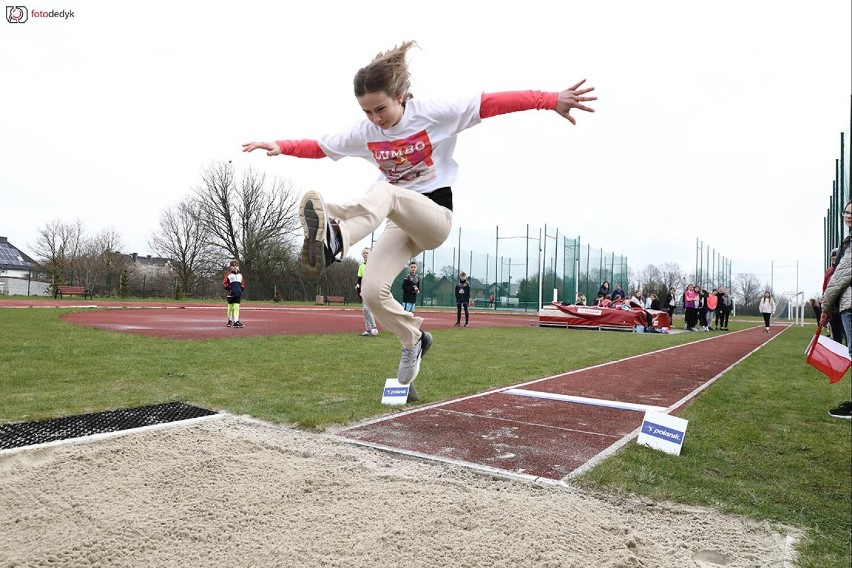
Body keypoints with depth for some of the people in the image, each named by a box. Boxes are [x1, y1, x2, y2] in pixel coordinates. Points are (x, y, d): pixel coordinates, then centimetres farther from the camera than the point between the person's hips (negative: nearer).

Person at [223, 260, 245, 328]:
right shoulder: (228, 274, -2)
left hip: (238, 294, 3)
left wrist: (241, 289, 4)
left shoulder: (240, 275, 12)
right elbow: (224, 283, -4)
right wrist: (229, 289, -13)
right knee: (230, 307, 7)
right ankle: (230, 320, 23)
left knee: (237, 307, -3)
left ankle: (236, 321, -6)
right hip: (231, 294, -3)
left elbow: (243, 283, 19)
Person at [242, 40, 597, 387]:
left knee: (384, 192, -35)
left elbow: (490, 103, -15)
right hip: (401, 222, 5)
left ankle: (334, 239, -63)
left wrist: (550, 100, -23)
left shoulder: (434, 114, -9)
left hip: (435, 216, -5)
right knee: (372, 290, -14)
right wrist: (281, 147, -6)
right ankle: (414, 339, 11)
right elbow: (319, 147, 11)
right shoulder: (364, 133, 3)